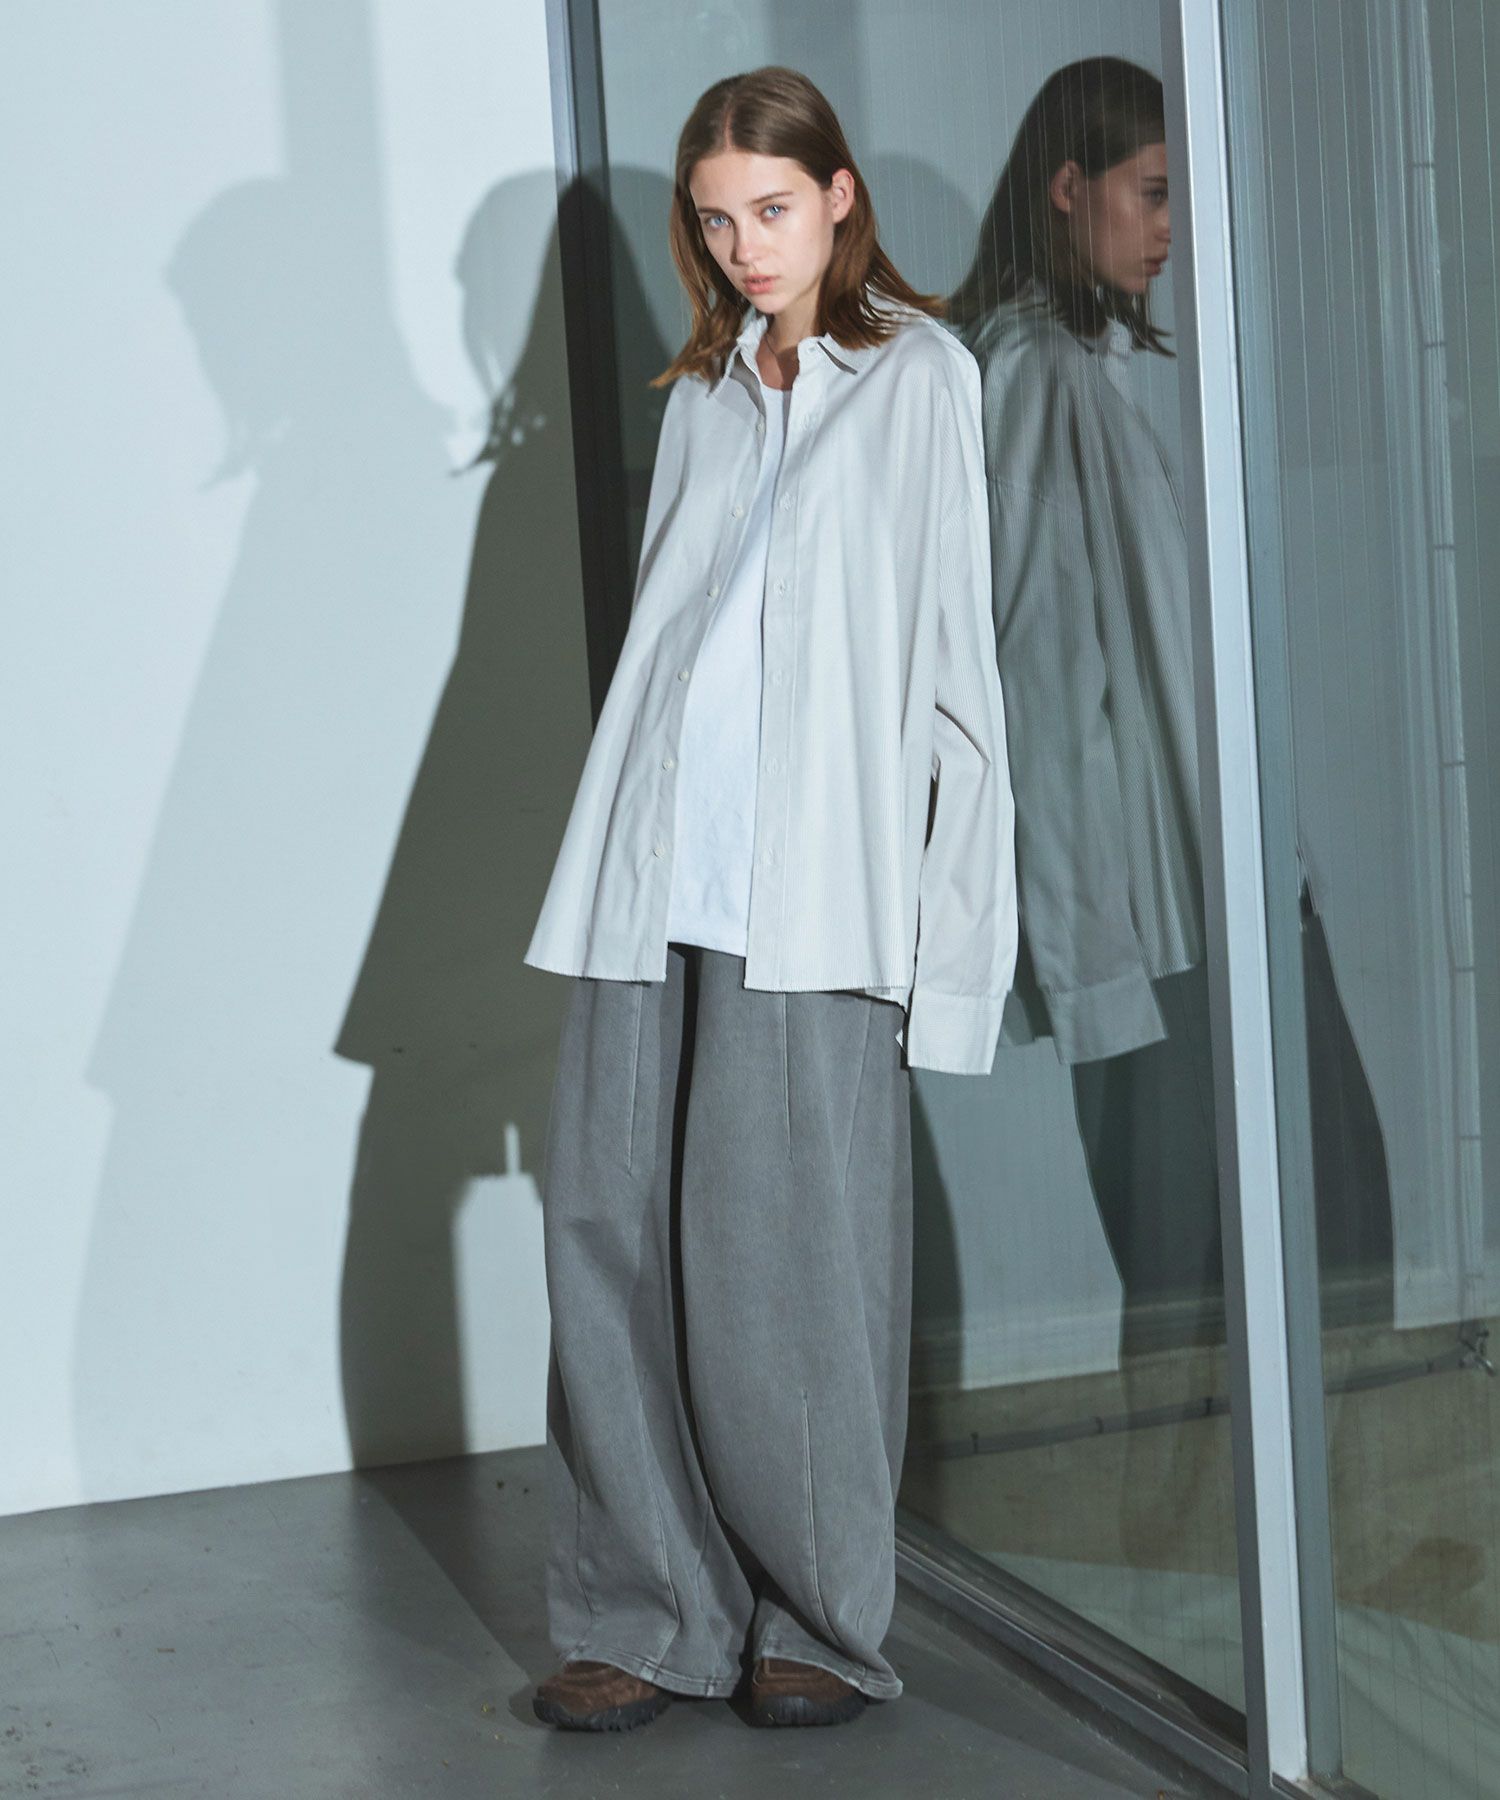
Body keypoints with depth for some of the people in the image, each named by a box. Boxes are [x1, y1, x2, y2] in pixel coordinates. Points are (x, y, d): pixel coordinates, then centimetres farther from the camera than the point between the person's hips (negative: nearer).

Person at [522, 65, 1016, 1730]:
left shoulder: (916, 374, 6)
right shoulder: (702, 393, 20)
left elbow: (949, 640, 1)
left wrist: (940, 904, -5)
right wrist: (632, 850, 13)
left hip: (810, 891, -5)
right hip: (652, 880, 5)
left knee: (790, 1249, -4)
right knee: (610, 1229, 0)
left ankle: (819, 1622, 8)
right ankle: (650, 1613, 9)